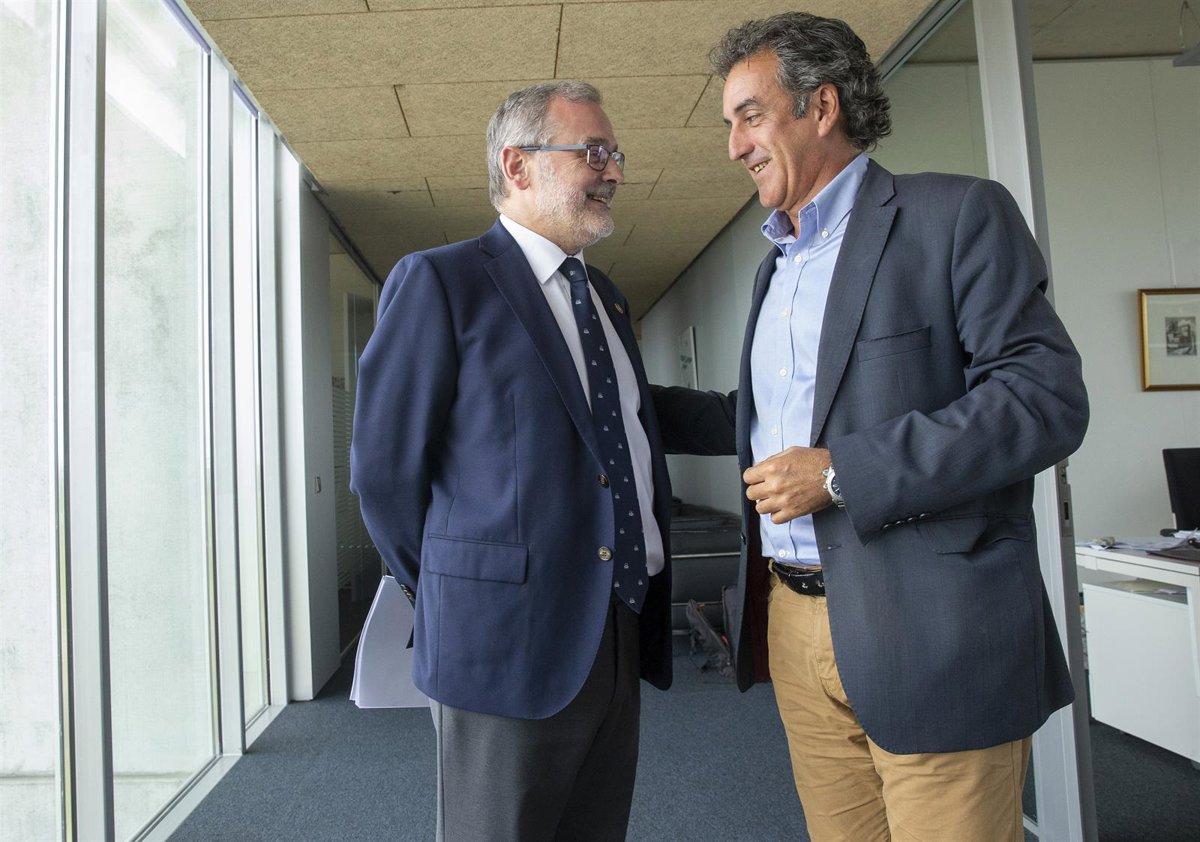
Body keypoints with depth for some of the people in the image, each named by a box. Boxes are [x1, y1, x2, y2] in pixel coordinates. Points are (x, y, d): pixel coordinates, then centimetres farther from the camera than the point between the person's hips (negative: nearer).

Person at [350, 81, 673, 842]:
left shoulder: (607, 299, 15)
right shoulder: (439, 281, -8)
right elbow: (385, 469, -8)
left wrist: (650, 584, 10)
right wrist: (453, 598, 0)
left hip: (624, 639, 7)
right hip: (509, 642, -6)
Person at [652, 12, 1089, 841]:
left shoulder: (956, 214, -5)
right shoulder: (777, 264, 18)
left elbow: (1049, 397, -14)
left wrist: (842, 474, -19)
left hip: (930, 641, -6)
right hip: (796, 623, 7)